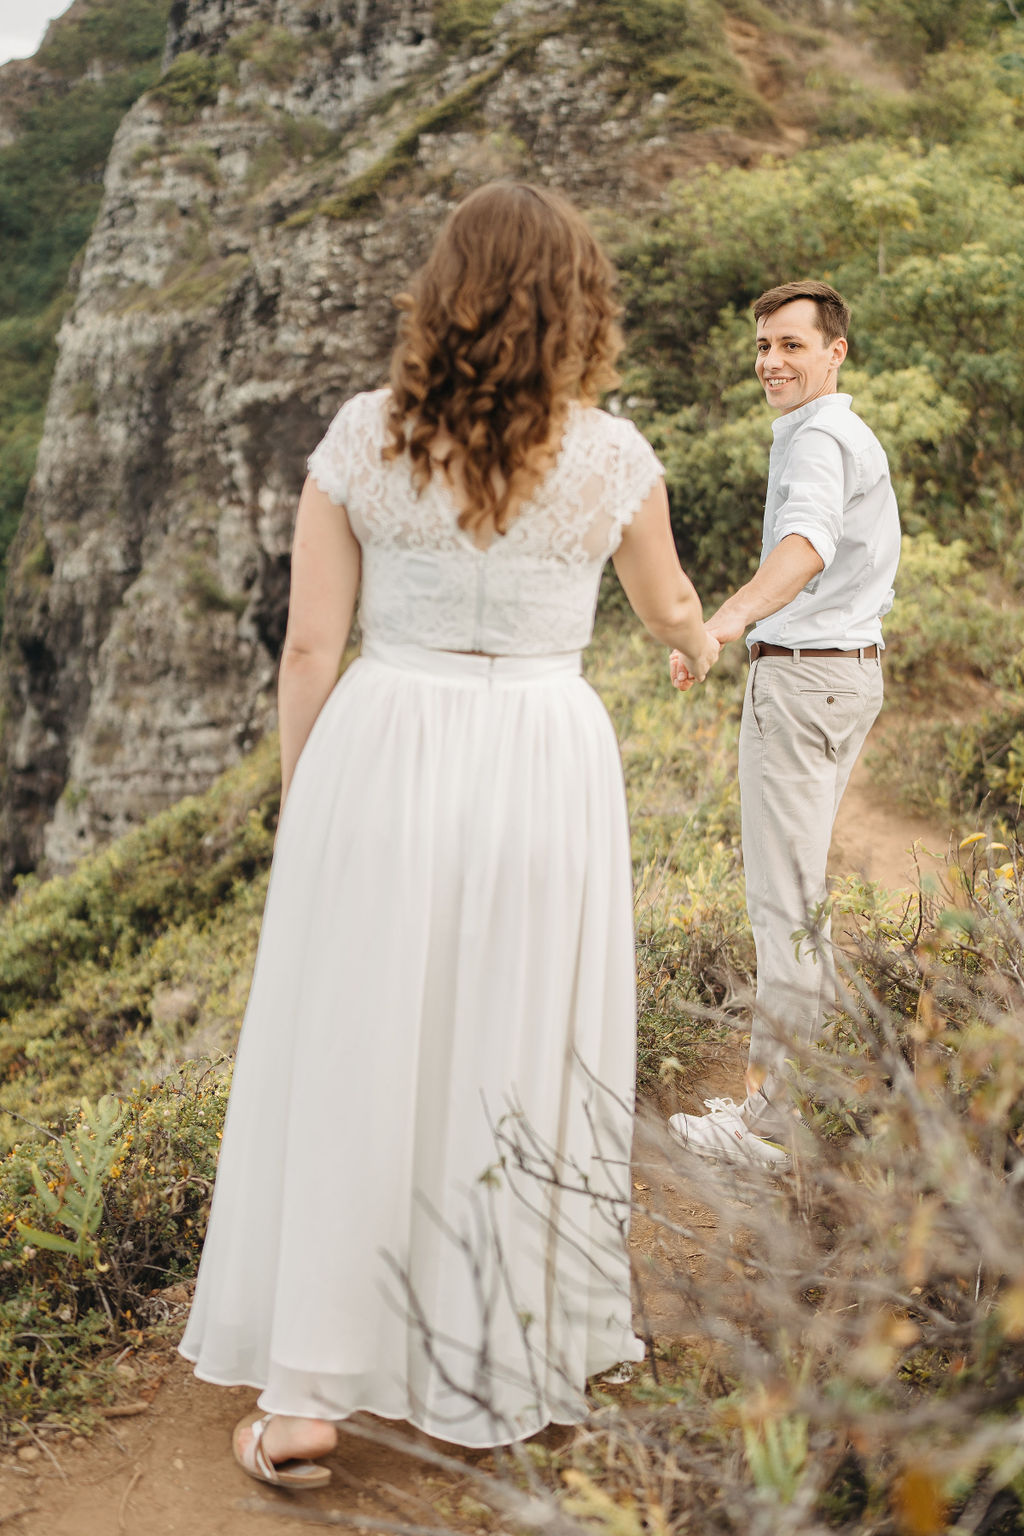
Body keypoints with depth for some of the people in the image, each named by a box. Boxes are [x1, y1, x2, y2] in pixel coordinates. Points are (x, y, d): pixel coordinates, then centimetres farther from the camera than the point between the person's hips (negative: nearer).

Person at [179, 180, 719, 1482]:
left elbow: (309, 647, -1)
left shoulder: (361, 438, -1)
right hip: (541, 761, 0)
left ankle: (303, 1398, 16)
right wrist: (698, 642, 41)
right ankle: (496, 1374, 27)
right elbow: (665, 604, 17)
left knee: (349, 1062, 9)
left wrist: (303, 797, 11)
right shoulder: (610, 457, -1)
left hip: (379, 753, 1)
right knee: (516, 1066, 12)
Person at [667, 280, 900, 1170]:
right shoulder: (852, 433, 19)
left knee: (785, 897, -10)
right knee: (801, 884, 17)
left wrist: (730, 620, -54)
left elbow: (809, 538, -37)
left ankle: (772, 1121, -6)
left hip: (804, 677, -11)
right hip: (851, 664, 11)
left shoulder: (819, 438, -15)